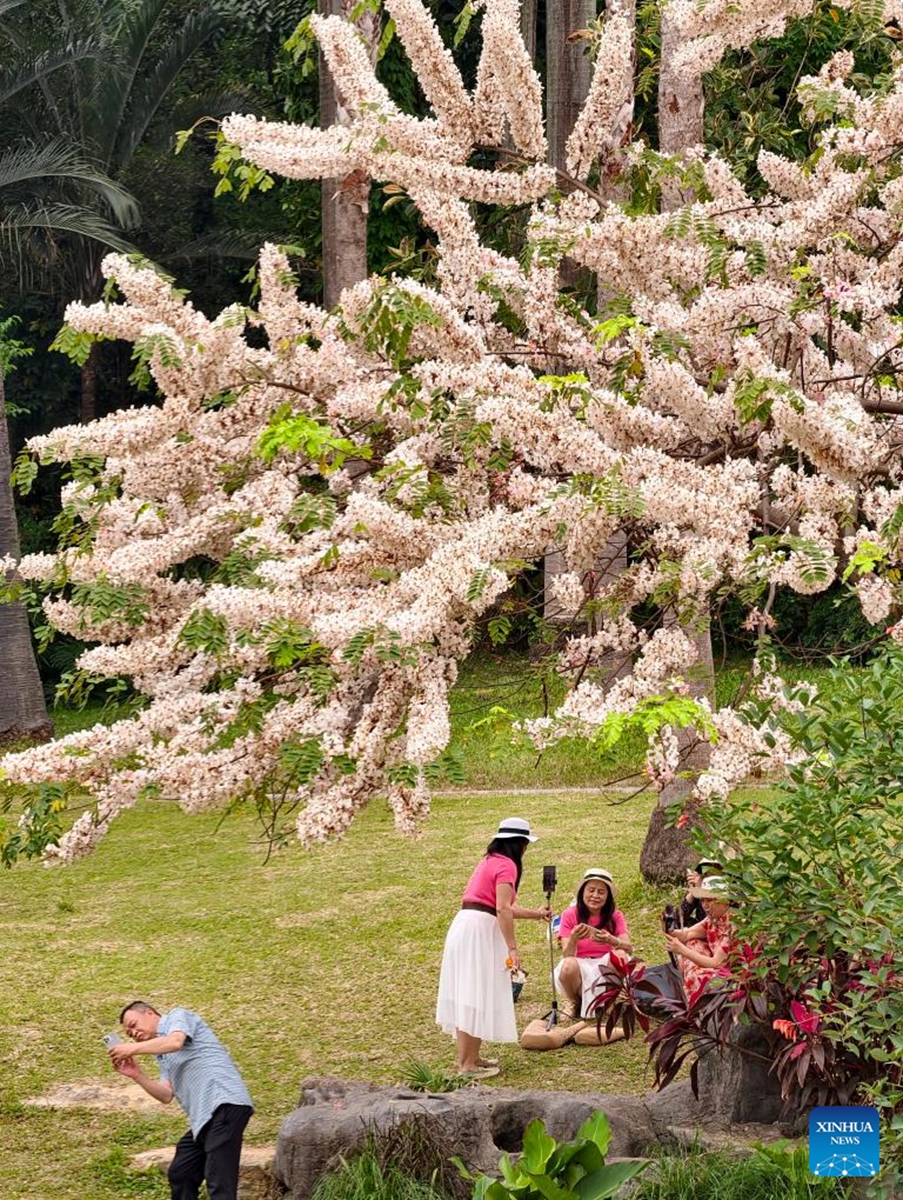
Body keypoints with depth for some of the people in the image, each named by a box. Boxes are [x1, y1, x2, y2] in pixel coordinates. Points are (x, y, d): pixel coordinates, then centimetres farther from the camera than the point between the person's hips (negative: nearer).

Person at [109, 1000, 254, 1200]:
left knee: (218, 1182, -16)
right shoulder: (162, 1056, 29)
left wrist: (132, 1049, -10)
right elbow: (166, 1095, 16)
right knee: (180, 1174, 16)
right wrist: (136, 1075, 5)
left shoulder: (177, 1017, 6)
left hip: (224, 1103, -10)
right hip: (204, 1115, 10)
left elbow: (175, 1042, -17)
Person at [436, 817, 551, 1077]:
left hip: (463, 926, 9)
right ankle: (468, 1064, -5)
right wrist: (512, 949, -21)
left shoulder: (489, 860, 21)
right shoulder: (506, 865, -8)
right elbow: (503, 910, -19)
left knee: (467, 996, 13)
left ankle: (468, 1058, 20)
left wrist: (536, 914, 38)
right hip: (480, 931, -9)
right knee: (477, 997, -6)